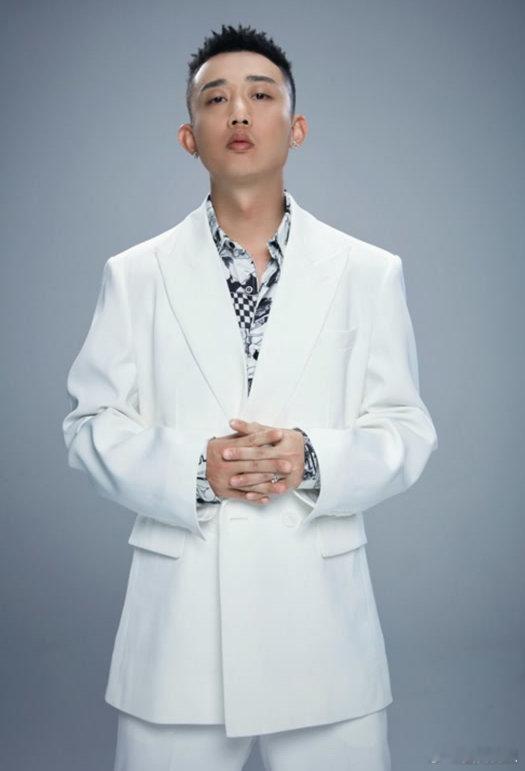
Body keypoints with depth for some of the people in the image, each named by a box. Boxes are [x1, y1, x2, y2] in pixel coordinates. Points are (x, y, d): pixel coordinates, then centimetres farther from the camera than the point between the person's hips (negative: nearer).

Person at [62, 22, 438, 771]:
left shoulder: (370, 273, 5)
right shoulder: (135, 275, 5)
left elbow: (406, 432, 4)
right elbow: (92, 426, 4)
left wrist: (315, 462, -16)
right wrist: (192, 468, -14)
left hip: (322, 617, 1)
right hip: (177, 623, 0)